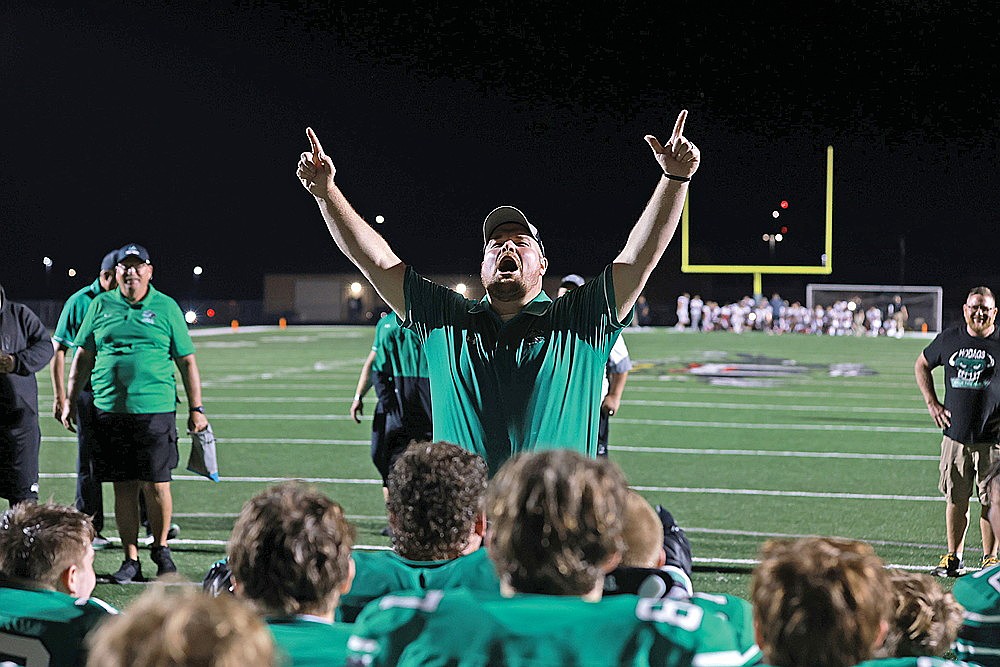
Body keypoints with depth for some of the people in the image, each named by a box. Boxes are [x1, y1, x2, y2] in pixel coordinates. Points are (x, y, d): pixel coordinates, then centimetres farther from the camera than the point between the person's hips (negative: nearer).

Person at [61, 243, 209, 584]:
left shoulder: (166, 307, 5)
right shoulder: (101, 305, 11)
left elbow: (187, 361, 7)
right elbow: (83, 356, 16)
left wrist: (196, 408, 4)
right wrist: (70, 401, 12)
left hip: (155, 409, -2)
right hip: (109, 410, 2)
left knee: (156, 485, -3)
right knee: (123, 488, 5)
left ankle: (161, 548, 19)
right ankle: (130, 559, 14)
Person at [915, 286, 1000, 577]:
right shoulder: (949, 338, 7)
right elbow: (922, 365, 22)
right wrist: (932, 403, 11)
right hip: (956, 435, 3)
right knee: (955, 499, 7)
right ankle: (953, 558, 17)